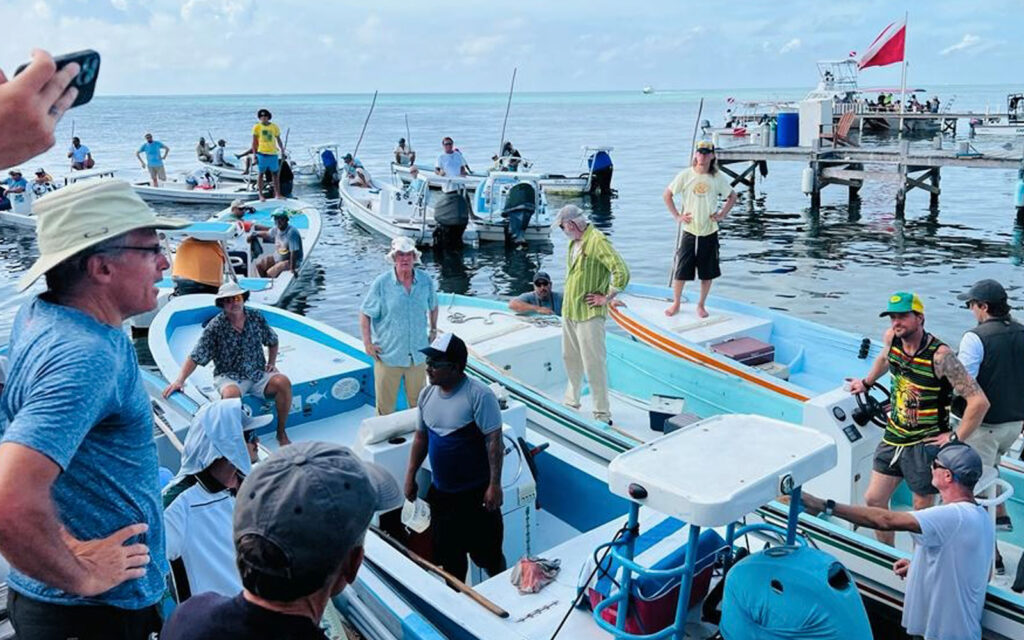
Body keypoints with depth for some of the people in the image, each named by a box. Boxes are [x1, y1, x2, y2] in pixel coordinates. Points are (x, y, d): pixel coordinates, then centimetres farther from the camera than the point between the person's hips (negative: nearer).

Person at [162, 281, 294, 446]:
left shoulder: (256, 318, 3)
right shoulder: (215, 327, -7)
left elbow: (272, 341, 19)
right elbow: (195, 357, -8)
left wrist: (272, 362, 7)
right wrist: (180, 380, -19)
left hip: (258, 374, 3)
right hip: (229, 377, -3)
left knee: (283, 382, -26)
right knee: (231, 394, -39)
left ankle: (281, 433, -9)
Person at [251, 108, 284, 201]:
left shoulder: (275, 127, 6)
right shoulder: (257, 127, 0)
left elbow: (278, 140, 13)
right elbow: (254, 142, 1)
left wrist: (282, 150, 0)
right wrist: (255, 155, -4)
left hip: (273, 153, 2)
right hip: (262, 153, -2)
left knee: (276, 174, 5)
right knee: (261, 174, 4)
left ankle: (277, 194, 12)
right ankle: (261, 195, 9)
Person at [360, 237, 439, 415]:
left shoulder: (426, 280, -3)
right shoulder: (381, 283, -12)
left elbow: (433, 307, 15)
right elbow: (365, 314, -4)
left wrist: (433, 330, 15)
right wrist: (367, 343, -8)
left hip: (418, 353, 3)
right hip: (388, 354, -3)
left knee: (418, 400, 17)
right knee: (385, 402, 7)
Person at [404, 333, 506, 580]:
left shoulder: (479, 395, -20)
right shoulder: (427, 395, 1)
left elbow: (494, 440, -20)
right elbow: (421, 436, 12)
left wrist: (494, 485, -22)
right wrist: (410, 476, 12)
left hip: (476, 492, -6)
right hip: (441, 492, 6)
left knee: (487, 554, 9)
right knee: (448, 554, 18)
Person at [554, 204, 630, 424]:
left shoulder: (597, 241, -17)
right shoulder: (573, 242, 11)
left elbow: (622, 272, -25)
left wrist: (606, 298, -16)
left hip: (589, 314, -9)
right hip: (569, 312, 9)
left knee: (593, 365, -5)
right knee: (571, 359, 20)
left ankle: (602, 415, 3)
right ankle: (571, 402, 38)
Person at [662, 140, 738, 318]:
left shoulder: (718, 178, -1)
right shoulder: (685, 175, -4)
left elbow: (732, 196, 14)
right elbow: (667, 195, 4)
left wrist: (722, 214, 2)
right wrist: (676, 215, -2)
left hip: (710, 232, 1)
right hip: (689, 231, -1)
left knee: (707, 273, 7)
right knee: (680, 271, 1)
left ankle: (701, 305, 24)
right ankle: (676, 303, 21)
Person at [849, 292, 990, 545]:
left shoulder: (940, 355, -23)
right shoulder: (891, 338, -4)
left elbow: (979, 401, -24)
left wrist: (956, 438, -18)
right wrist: (866, 383, 33)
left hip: (925, 444, -6)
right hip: (893, 437, 7)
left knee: (922, 510, 7)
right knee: (874, 499, 11)